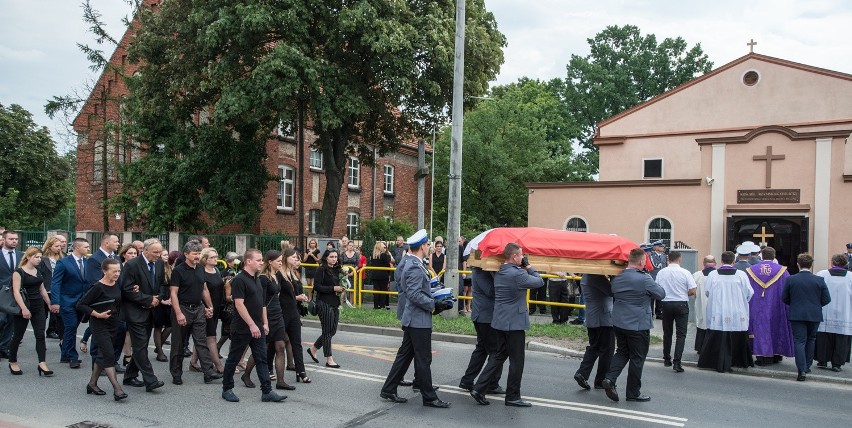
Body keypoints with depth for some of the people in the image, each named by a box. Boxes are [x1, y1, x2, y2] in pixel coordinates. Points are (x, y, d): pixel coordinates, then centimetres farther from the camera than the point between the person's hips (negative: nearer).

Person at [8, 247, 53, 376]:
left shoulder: (37, 271, 10)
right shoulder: (19, 272, -9)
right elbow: (16, 291, -17)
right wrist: (24, 308, -25)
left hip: (38, 307, 6)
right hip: (24, 307, -6)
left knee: (40, 335, -3)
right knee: (18, 335, 8)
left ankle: (42, 363, -8)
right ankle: (13, 362, 24)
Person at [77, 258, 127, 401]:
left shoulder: (117, 286, 5)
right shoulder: (98, 287, -15)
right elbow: (80, 305, -15)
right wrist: (97, 314, -18)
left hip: (113, 325, 7)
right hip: (100, 326, -7)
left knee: (102, 355, 15)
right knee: (109, 355, -12)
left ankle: (92, 384, 28)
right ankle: (117, 389, -13)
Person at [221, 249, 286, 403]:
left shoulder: (256, 279, 12)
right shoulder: (239, 280, -15)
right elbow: (239, 304, -21)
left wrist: (264, 323, 14)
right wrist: (252, 325, -22)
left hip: (257, 328, 8)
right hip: (242, 328, -8)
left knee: (261, 360, 4)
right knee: (233, 359, 7)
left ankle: (267, 391, 4)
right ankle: (227, 389, 21)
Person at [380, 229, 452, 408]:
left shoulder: (408, 263, 10)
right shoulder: (415, 267, -20)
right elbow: (415, 294, -26)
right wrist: (434, 305, -17)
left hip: (412, 319, 10)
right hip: (419, 319, -10)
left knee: (405, 355, 17)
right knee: (423, 359, 0)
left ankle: (388, 390, 23)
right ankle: (429, 397, 10)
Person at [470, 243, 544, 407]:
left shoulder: (498, 273, 7)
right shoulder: (518, 274, -19)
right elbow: (540, 282, -9)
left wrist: (524, 268, 11)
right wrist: (529, 267, 3)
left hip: (500, 322, 8)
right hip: (514, 323, -8)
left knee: (500, 356, 17)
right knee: (516, 361, 4)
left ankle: (479, 389, 12)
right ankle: (512, 397, 14)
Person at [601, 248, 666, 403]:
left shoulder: (617, 278, 3)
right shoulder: (644, 279, -18)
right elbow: (661, 294, -6)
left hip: (618, 323, 6)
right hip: (638, 325, -6)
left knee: (622, 352, 20)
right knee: (637, 358, 6)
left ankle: (609, 378, 1)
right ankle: (633, 393, 15)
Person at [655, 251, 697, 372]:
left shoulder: (661, 273, -2)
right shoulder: (685, 273, -8)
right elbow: (692, 291, -9)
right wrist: (683, 293, 11)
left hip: (666, 304, 3)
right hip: (681, 304, -2)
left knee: (667, 333, 16)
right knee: (681, 334, 0)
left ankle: (666, 359, 25)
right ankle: (676, 362, -9)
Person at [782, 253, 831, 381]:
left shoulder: (790, 279, -7)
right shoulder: (819, 280, -5)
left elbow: (784, 298, -2)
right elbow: (826, 299, -2)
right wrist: (815, 305, 16)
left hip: (796, 315, -2)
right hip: (814, 315, 2)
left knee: (799, 341, -1)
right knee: (810, 340, 18)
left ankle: (801, 370, -11)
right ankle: (807, 366, 26)